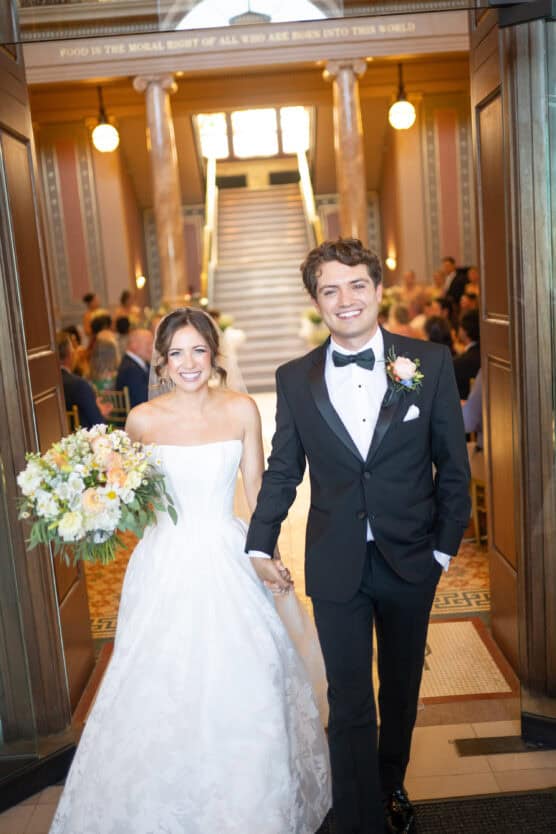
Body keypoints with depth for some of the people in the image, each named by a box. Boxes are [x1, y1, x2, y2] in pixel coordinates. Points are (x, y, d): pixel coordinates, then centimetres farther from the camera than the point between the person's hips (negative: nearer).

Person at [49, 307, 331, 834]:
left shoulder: (241, 410, -3)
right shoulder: (143, 420, -5)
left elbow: (256, 488, 4)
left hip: (229, 560, 1)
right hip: (166, 565, 0)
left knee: (244, 692, 7)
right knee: (164, 693, 6)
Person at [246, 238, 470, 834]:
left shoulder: (431, 363, -6)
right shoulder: (294, 379, -3)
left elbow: (452, 464, -2)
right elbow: (282, 470, 3)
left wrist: (446, 543, -2)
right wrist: (260, 543, -3)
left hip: (410, 561, 1)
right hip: (336, 566, -1)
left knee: (402, 688, 22)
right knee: (349, 703, 7)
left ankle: (392, 783, 48)